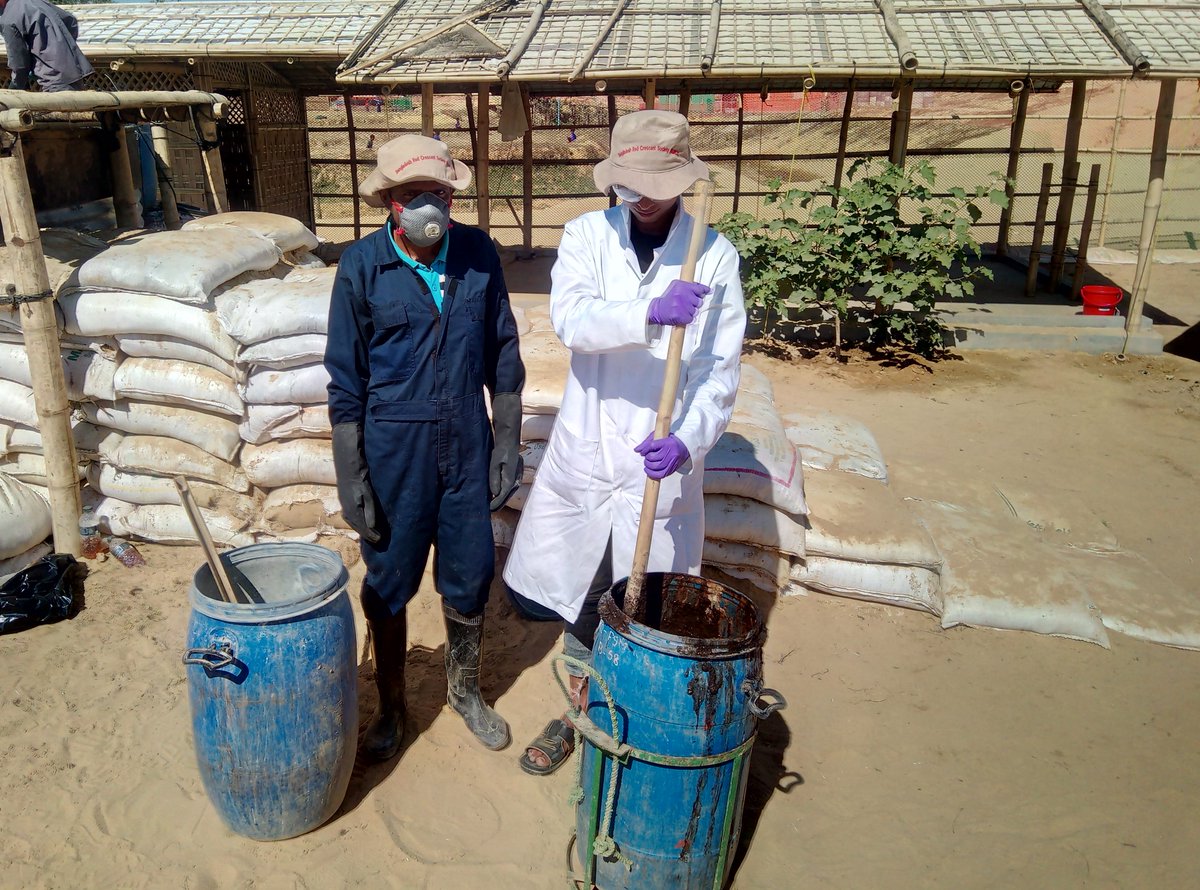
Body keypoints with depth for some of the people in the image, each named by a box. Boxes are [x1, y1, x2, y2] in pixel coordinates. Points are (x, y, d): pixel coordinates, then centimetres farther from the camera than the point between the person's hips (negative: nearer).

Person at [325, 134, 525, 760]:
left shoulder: (479, 255, -4)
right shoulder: (362, 267, -10)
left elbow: (503, 357, 4)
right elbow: (346, 383, -6)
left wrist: (507, 443, 2)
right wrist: (350, 477, -7)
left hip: (467, 449, 2)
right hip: (393, 453, -2)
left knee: (468, 580, 14)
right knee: (389, 587, 13)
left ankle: (465, 691, 39)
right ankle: (390, 706, 36)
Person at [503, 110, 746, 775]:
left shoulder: (714, 256, -3)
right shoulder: (587, 234, 0)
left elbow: (720, 370, -8)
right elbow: (569, 317, -18)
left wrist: (688, 440, -26)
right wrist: (647, 313, -35)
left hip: (660, 463, -1)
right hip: (583, 453, 2)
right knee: (578, 596, 16)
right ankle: (578, 713, 42)